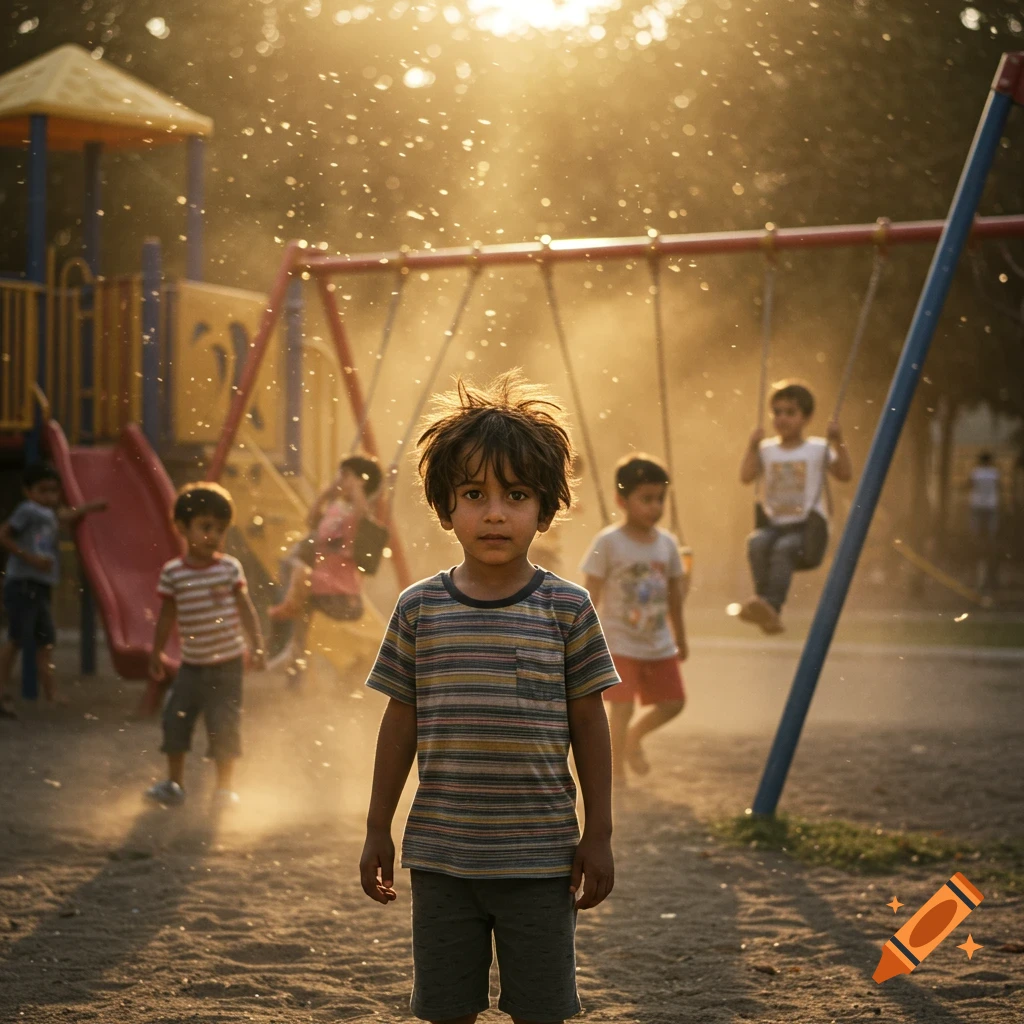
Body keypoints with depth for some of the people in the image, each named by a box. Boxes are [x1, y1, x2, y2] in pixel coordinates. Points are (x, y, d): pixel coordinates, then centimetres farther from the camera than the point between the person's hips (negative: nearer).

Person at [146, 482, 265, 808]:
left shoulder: (230, 568, -6)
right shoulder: (172, 573, -4)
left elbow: (245, 609, -1)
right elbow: (168, 615, 5)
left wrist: (256, 645, -6)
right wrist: (156, 653, 8)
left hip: (227, 663, -2)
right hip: (192, 664, 2)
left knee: (224, 724, -2)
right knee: (175, 718, 3)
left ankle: (225, 786, 11)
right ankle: (174, 783, 19)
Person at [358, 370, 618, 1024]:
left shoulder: (566, 609, -4)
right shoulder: (419, 609, -1)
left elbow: (589, 725, 2)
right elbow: (401, 726, 7)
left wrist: (598, 835, 2)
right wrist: (378, 831, 9)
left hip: (539, 859, -1)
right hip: (440, 856, 1)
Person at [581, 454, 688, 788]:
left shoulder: (667, 543, 2)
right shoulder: (608, 542, -13)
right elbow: (591, 595, -9)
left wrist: (679, 636, 19)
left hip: (660, 644, 5)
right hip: (620, 643, -5)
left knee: (673, 701, 9)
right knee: (621, 706, -7)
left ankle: (634, 736, 35)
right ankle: (615, 770, 10)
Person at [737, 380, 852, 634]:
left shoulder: (818, 449, 7)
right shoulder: (767, 450, 15)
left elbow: (845, 474, -1)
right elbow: (746, 477, 4)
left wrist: (838, 443, -10)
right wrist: (753, 446, -4)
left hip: (807, 525, -3)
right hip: (774, 524, 3)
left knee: (784, 548, -35)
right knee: (756, 542, -31)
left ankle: (771, 606, -44)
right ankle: (767, 612, -35)